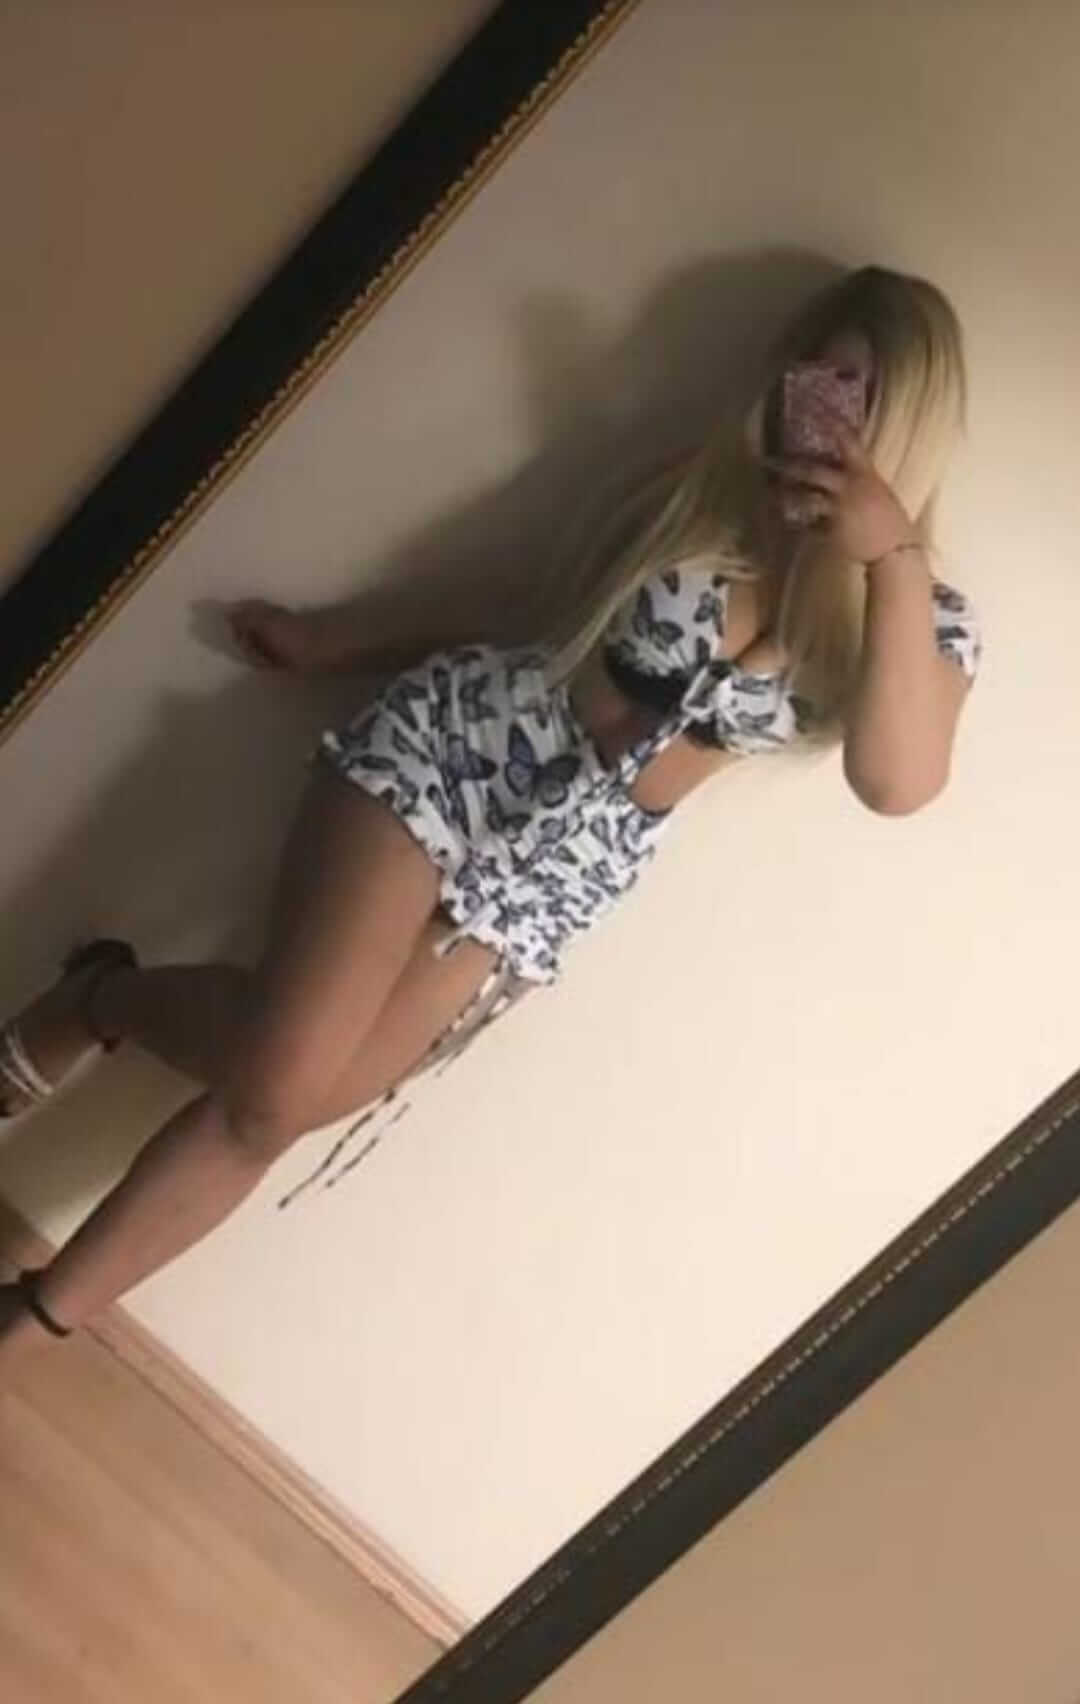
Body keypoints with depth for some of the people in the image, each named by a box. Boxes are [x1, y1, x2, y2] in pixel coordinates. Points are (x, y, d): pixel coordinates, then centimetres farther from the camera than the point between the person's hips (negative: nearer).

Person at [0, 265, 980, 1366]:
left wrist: (893, 557, -35)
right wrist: (344, 641, 16)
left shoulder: (921, 617, -6)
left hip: (567, 869, 1)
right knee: (278, 1079, -18)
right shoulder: (698, 497, -3)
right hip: (453, 744, 0)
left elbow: (897, 782, -26)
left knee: (282, 1103, 0)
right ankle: (97, 1002, 15)